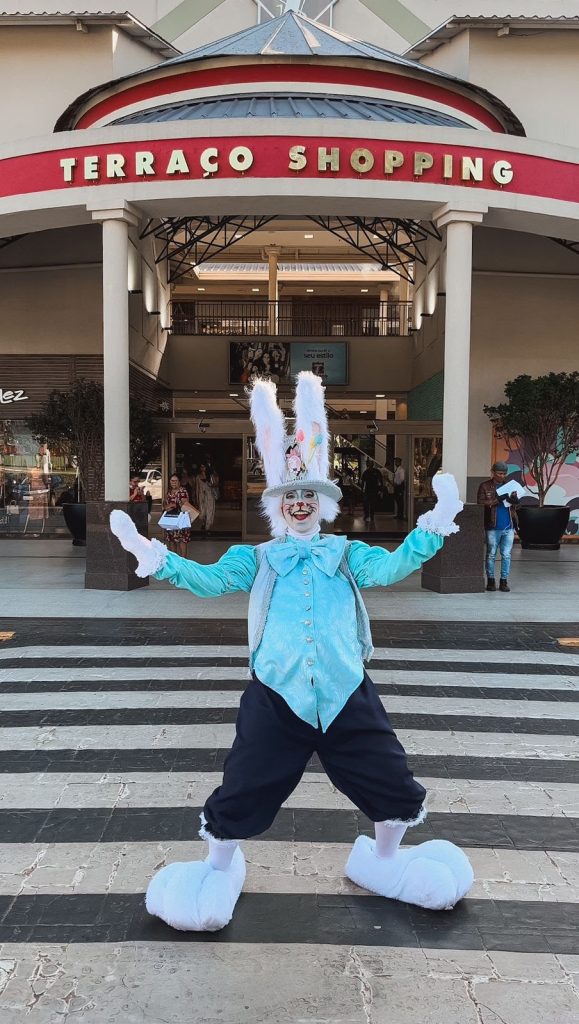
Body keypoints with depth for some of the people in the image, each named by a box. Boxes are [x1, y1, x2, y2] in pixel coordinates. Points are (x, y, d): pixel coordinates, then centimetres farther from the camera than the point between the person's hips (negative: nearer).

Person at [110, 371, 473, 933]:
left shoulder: (346, 553, 10)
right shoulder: (256, 558, 10)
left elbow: (390, 567, -7)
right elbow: (210, 579, -4)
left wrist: (433, 528, -22)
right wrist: (155, 558, -20)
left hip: (347, 693, 1)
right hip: (276, 697, -1)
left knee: (392, 784, 11)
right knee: (242, 790, 6)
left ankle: (384, 859, 43)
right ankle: (217, 868, 37)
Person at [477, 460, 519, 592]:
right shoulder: (485, 486, 0)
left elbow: (516, 503, 14)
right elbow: (480, 503, -10)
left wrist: (514, 501, -11)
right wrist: (497, 499, -20)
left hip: (508, 527, 3)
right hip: (493, 528, -3)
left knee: (506, 555, 4)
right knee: (491, 555, 6)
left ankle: (504, 581, 12)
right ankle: (490, 580, 15)